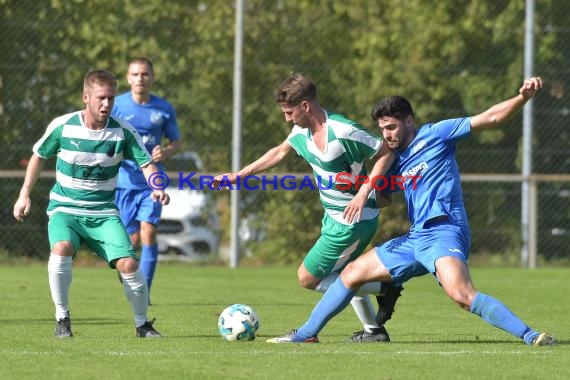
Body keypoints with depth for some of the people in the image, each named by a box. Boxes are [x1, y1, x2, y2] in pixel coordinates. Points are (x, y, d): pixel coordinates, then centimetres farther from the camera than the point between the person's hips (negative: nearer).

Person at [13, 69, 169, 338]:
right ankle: (62, 318, -15)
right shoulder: (62, 126, -9)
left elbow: (146, 163, -5)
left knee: (128, 264, -15)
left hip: (103, 212, 1)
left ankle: (142, 324, 9)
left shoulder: (122, 131, -8)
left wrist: (158, 188, -26)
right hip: (64, 208, -1)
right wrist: (24, 195, 7)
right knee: (61, 249, -32)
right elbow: (39, 156, 8)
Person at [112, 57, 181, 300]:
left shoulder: (164, 109, 2)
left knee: (148, 232, -15)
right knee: (133, 240, 1)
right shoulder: (116, 105, -2)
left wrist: (166, 152, -10)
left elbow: (176, 141, 13)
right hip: (124, 180, 0)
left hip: (152, 181, 0)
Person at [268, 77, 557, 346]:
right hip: (415, 238, 9)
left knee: (461, 294, -33)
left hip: (443, 233, -9)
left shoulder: (436, 135, 0)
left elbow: (491, 118, -7)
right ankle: (306, 334, 25)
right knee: (352, 273, 13)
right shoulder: (396, 161, 20)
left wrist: (523, 97, -21)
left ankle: (530, 336, -34)